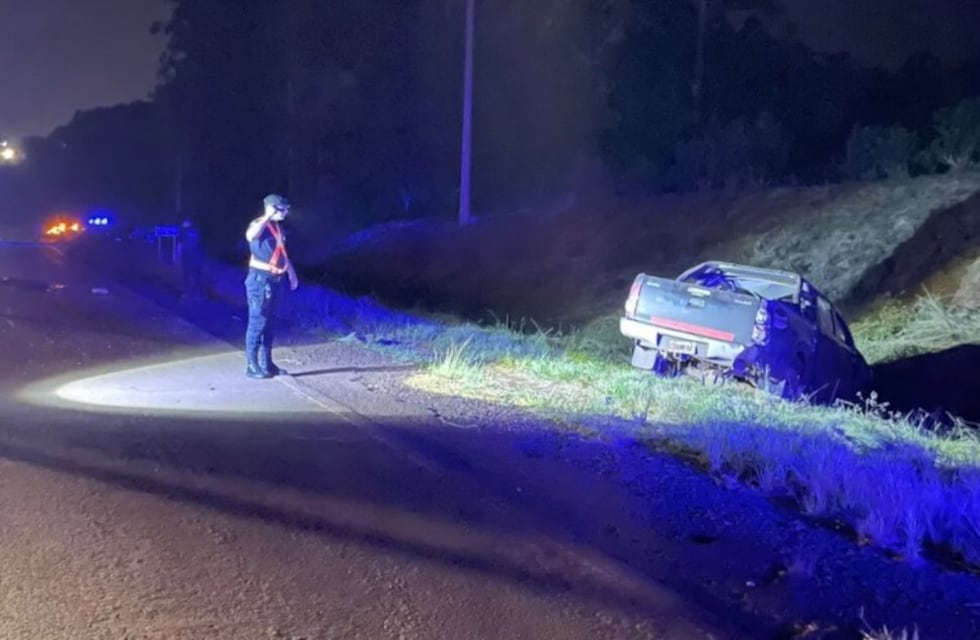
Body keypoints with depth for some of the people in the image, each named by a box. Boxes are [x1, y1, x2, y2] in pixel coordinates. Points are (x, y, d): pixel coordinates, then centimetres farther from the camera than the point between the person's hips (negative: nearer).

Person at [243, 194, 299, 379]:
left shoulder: (278, 227, 13)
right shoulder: (259, 224, -13)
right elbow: (250, 236, -38)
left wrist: (292, 274, 25)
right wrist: (268, 216, -35)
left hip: (275, 280, 8)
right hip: (260, 280, -8)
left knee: (270, 323, 13)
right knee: (257, 322, -6)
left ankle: (266, 363, 21)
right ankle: (252, 365, 0)